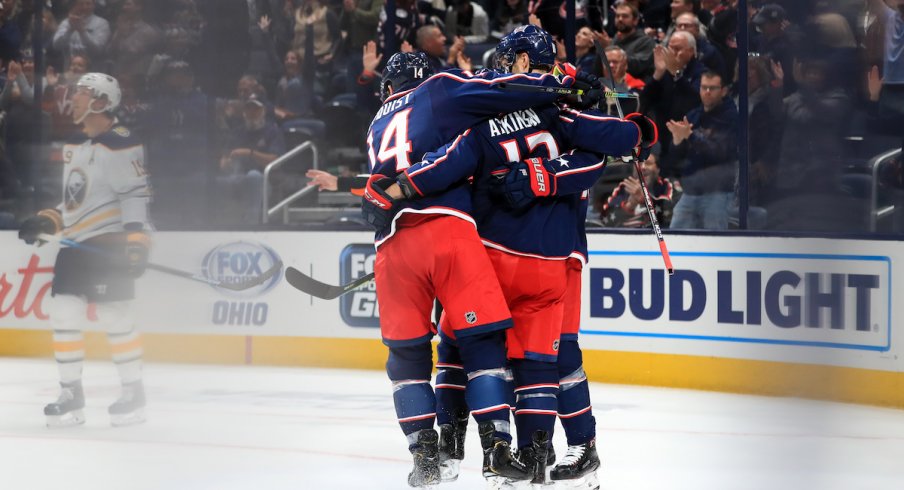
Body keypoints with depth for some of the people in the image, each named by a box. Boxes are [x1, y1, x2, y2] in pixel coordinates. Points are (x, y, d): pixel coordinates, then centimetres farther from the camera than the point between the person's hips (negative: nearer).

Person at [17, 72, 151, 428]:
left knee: (113, 315, -7)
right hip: (76, 243, 9)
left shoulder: (120, 144, -13)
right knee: (63, 313, 2)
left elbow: (135, 194, -18)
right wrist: (46, 222, 13)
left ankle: (133, 392, 5)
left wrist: (136, 240, -25)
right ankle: (71, 394, 8)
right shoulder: (74, 145, 16)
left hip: (110, 240, -9)